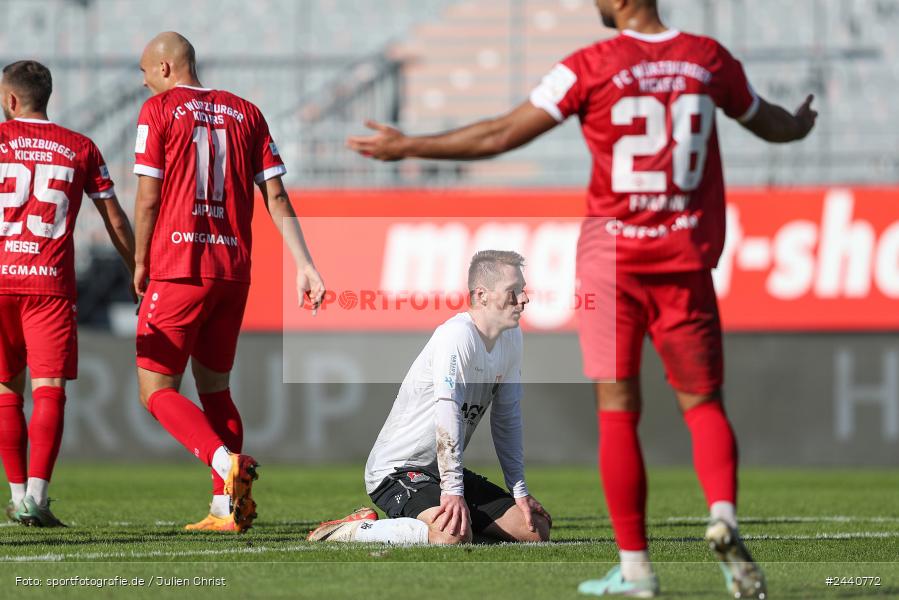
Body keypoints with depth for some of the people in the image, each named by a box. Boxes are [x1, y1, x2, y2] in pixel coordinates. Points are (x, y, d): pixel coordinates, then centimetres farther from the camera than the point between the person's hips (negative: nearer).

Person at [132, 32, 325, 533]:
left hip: (179, 266, -5)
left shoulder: (159, 110, -1)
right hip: (234, 270, 5)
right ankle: (227, 507, 7)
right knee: (214, 387, 16)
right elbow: (277, 197, 7)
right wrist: (305, 264, 5)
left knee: (156, 389, -1)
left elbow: (148, 198, -5)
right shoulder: (246, 113, 12)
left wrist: (140, 264, 6)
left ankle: (226, 462, -24)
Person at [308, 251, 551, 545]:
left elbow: (507, 418, 13)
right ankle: (349, 531, -15)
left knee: (537, 529, 2)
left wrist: (520, 491, 8)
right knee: (454, 536, -36)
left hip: (447, 470, 9)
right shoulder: (458, 334, -20)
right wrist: (453, 491, -33)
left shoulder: (511, 338, 8)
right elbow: (447, 412, -28)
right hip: (396, 471, -9)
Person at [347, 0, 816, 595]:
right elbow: (770, 123, 22)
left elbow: (501, 136, -9)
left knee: (618, 412, 3)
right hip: (685, 262, 3)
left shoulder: (591, 67, -8)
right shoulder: (709, 58, 3)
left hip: (612, 257, -3)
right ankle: (724, 516, -15)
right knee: (703, 404, 12)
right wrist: (802, 126, 46)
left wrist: (409, 146, 1)